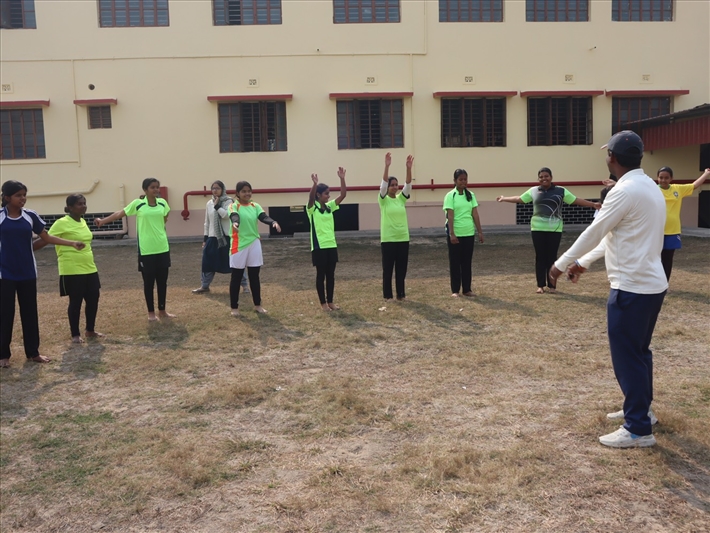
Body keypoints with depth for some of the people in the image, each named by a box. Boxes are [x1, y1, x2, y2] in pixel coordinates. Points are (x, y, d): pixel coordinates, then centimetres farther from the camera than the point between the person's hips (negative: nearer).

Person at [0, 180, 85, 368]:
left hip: (28, 273, 3)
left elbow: (47, 238, 7)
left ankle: (33, 352, 18)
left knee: (30, 312, 8)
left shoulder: (30, 216, 0)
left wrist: (72, 243, -1)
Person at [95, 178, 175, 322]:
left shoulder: (162, 203, 4)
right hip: (146, 250, -3)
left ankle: (162, 311, 23)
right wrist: (103, 220, -11)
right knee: (148, 282, 5)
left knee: (162, 281, 10)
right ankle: (151, 312, 17)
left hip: (162, 249, 3)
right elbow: (120, 214, -2)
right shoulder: (137, 204, -5)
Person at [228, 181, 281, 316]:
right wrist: (235, 223, -53)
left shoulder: (255, 206, 6)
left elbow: (264, 217, -11)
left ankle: (257, 305, 23)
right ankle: (234, 307, 13)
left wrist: (274, 223, -33)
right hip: (239, 245, -4)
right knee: (236, 277, 3)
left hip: (254, 244, 4)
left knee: (254, 276, 11)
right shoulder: (233, 206, -6)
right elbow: (234, 216, -28)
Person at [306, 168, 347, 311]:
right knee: (321, 275, 3)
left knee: (331, 274, 10)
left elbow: (343, 195, -1)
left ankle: (330, 301, 19)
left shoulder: (330, 207, 8)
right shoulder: (312, 208, -7)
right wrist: (315, 184, -45)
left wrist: (342, 179, -13)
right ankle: (323, 303, 11)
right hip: (319, 246, -6)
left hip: (331, 245, 6)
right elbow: (311, 198, -29)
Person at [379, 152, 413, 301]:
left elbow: (408, 185, -5)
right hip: (388, 239, -4)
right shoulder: (383, 200, -3)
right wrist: (387, 166, -29)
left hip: (403, 238, 4)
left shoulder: (401, 199, 7)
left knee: (402, 268, 10)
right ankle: (388, 295, 12)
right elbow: (383, 184, -18)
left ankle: (401, 294, 20)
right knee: (388, 269, 3)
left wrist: (409, 168, -19)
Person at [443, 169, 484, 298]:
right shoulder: (450, 195, -6)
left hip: (469, 234, 4)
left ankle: (467, 289, 18)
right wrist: (451, 234, -19)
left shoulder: (471, 195, 7)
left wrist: (480, 231, 2)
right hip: (455, 234, -4)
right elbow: (450, 216, -12)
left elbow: (475, 214, 6)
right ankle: (455, 290, 10)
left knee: (467, 262, 10)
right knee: (455, 262, 4)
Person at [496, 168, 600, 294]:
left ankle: (552, 285, 13)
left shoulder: (561, 191, 4)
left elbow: (576, 200, 4)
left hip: (554, 229, -1)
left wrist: (593, 204, -1)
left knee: (552, 257, 3)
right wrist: (504, 198, 21)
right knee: (540, 257, 5)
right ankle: (540, 285, 13)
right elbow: (519, 199, 17)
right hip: (538, 229, 1)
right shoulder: (533, 191, 7)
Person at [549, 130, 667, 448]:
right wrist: (584, 262, 22)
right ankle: (640, 409, 34)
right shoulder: (649, 187, 12)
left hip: (632, 287, -10)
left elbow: (594, 232, -14)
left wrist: (562, 264, -2)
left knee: (627, 357, -1)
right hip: (651, 284, 10)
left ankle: (639, 430, 6)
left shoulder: (625, 191, -19)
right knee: (639, 352, 20)